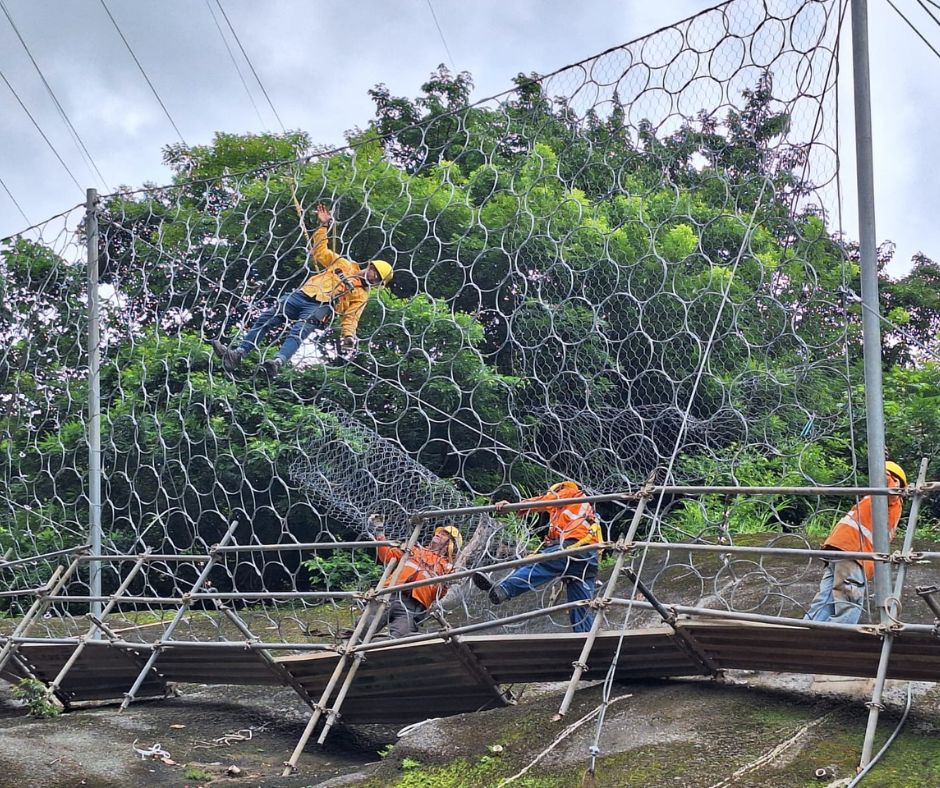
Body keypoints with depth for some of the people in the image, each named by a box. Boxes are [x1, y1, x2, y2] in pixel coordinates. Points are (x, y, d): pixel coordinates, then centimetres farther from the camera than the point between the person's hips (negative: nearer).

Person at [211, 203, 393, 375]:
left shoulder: (361, 295, 15)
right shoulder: (345, 265, 25)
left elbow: (350, 318, 5)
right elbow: (320, 251, 26)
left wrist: (348, 338, -14)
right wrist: (324, 225, 19)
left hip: (320, 307, -5)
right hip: (301, 295, 5)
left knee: (298, 331, -35)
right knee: (264, 320, -12)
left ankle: (279, 362, -58)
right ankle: (238, 353, -19)